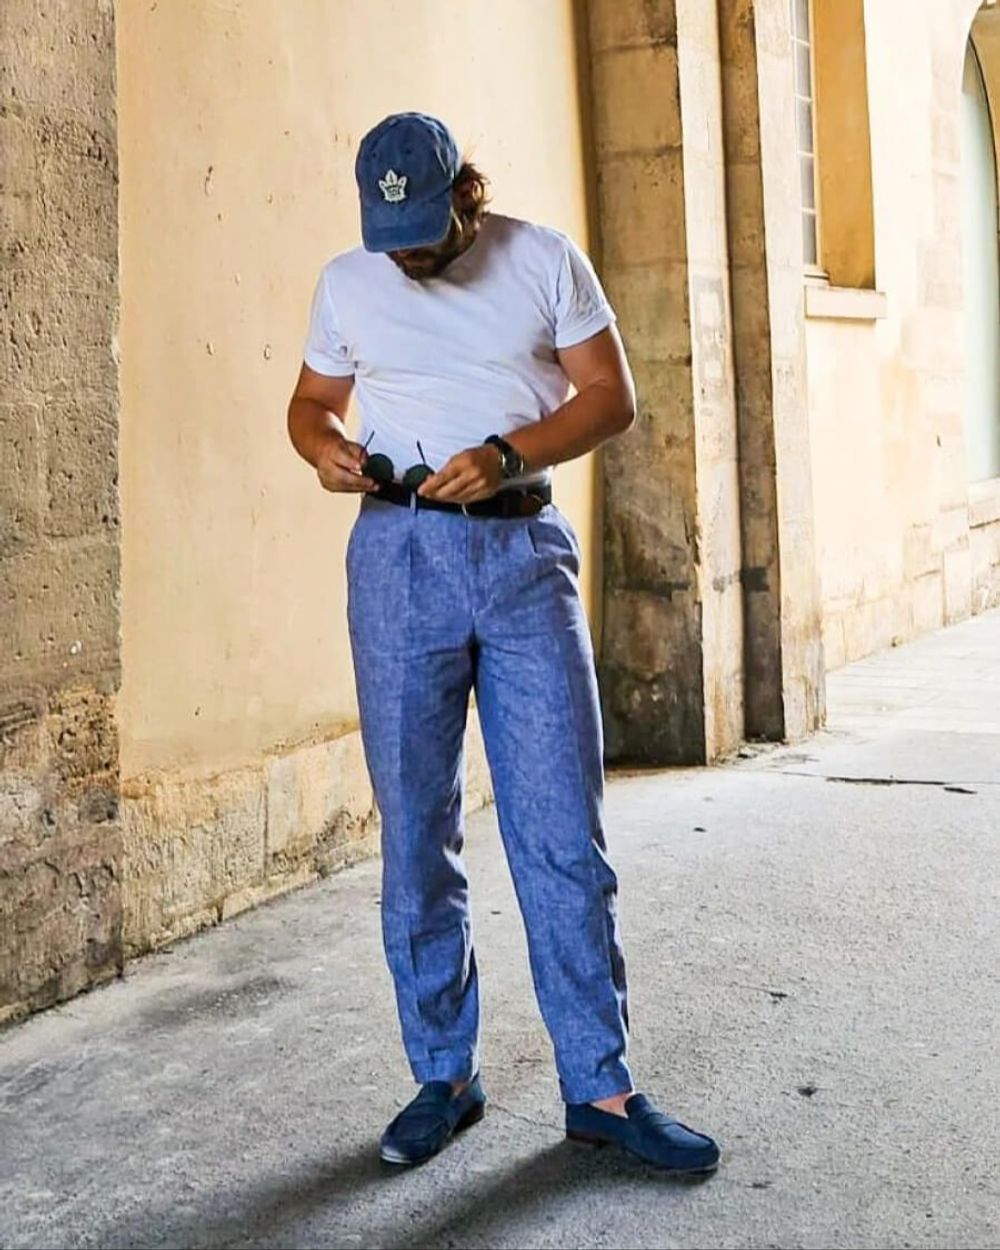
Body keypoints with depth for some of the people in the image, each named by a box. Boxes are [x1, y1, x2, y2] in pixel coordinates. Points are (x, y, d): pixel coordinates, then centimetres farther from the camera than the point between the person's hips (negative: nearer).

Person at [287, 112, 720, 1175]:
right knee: (415, 835, 4)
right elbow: (311, 400, 18)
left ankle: (599, 1089, 7)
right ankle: (443, 1077, 17)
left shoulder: (545, 261, 3)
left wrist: (507, 455, -15)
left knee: (563, 830, -2)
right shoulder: (347, 283, 8)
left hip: (526, 550, -1)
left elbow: (610, 396, 1)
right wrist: (322, 447, -6)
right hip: (400, 557, 2)